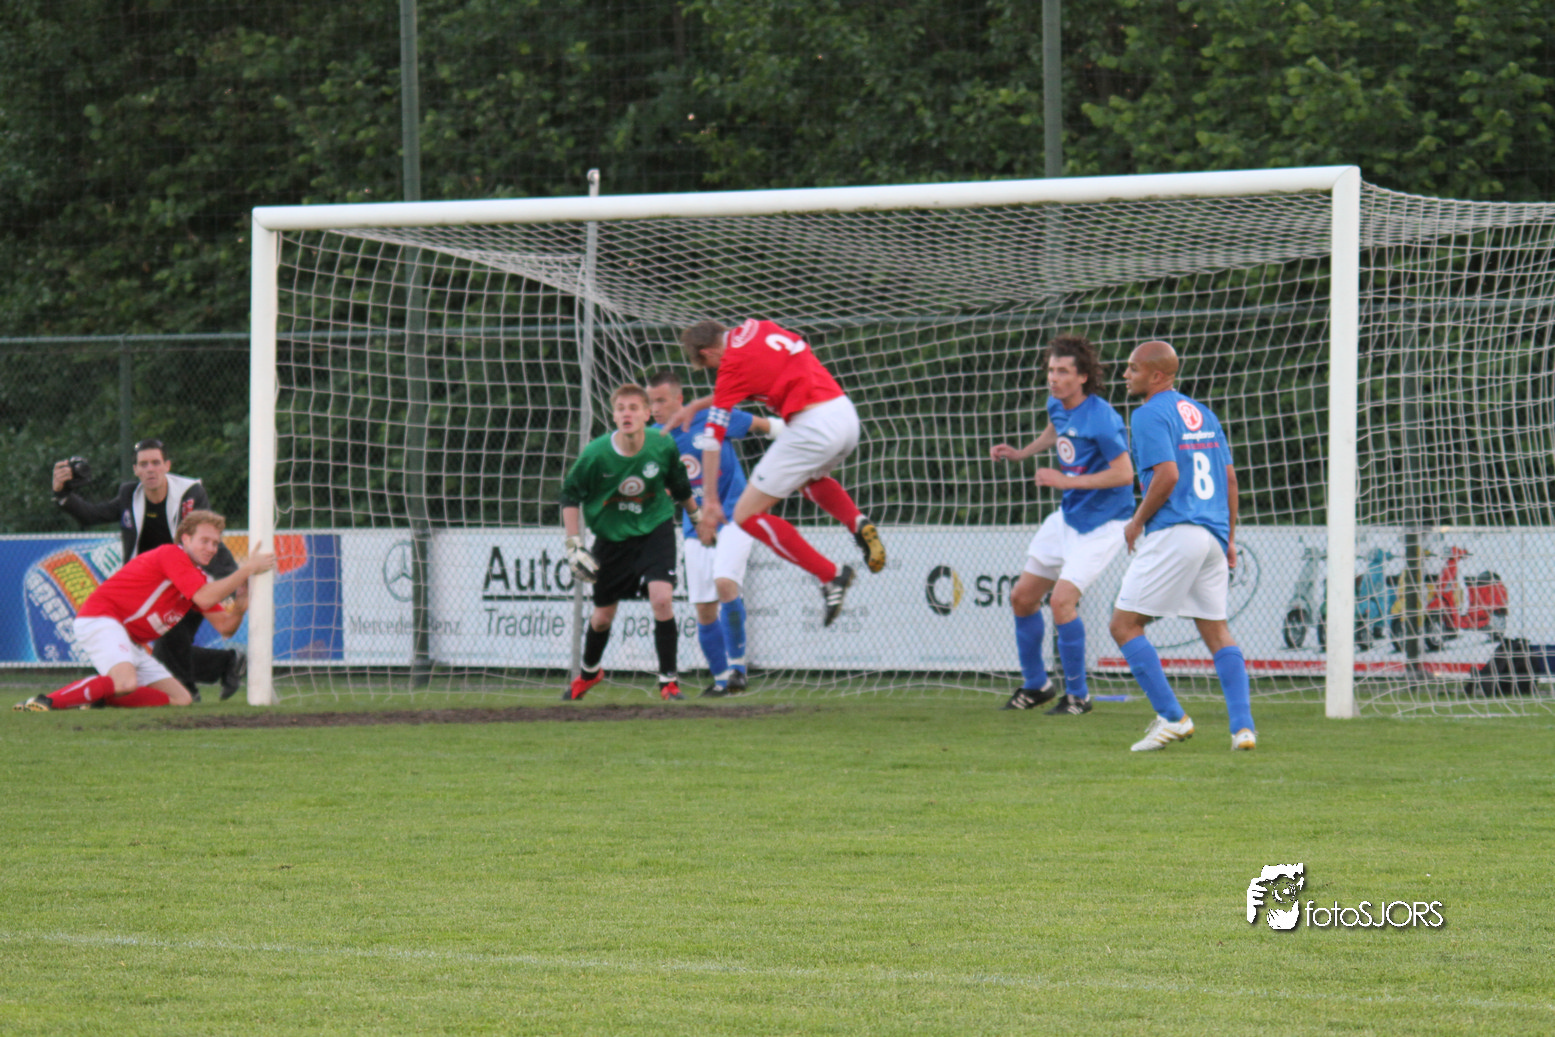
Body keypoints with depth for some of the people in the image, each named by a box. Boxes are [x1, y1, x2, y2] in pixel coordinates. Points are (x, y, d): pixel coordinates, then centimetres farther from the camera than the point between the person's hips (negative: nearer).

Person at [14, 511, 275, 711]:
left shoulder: (200, 579, 18)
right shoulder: (171, 555, -11)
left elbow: (225, 627, 13)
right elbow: (205, 599, -21)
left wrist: (240, 603, -6)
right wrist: (246, 570, -15)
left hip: (130, 643, 10)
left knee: (181, 700, 1)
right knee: (126, 683, -37)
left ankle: (96, 697, -1)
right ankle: (47, 701, -29)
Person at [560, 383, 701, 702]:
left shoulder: (663, 446, -16)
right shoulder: (596, 454, -21)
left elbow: (679, 484, 5)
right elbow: (570, 494, -6)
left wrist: (697, 516, 20)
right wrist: (573, 544, -10)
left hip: (655, 529, 0)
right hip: (611, 536, 0)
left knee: (661, 598, -22)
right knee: (603, 616, 11)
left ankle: (668, 681, -8)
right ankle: (589, 673, 42)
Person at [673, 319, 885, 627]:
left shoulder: (734, 363, -6)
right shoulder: (756, 329, 15)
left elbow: (713, 436, -5)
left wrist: (710, 503, -2)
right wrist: (697, 404, 36)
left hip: (812, 425, -9)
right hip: (847, 414, 9)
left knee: (747, 514, -2)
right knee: (809, 479, 39)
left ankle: (830, 575, -6)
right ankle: (858, 522, 10)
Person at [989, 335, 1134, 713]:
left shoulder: (1100, 418, -24)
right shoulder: (1057, 405, 1)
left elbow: (1124, 473, -26)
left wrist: (1067, 481, -26)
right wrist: (1021, 453, 18)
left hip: (1101, 524, -9)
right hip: (1067, 517, 9)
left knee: (1062, 600, -21)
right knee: (1022, 597, 11)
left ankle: (1077, 696, -5)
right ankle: (1035, 685, 30)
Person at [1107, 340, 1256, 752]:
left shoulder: (1150, 415, -7)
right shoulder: (1202, 414, 18)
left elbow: (1167, 475, -18)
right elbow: (1229, 477, 17)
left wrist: (1137, 521, -5)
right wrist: (1229, 539, 20)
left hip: (1172, 533, -8)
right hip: (1212, 534, 8)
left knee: (1125, 625, -1)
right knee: (1216, 632, 12)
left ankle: (1171, 717, -8)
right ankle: (1242, 726, 1)